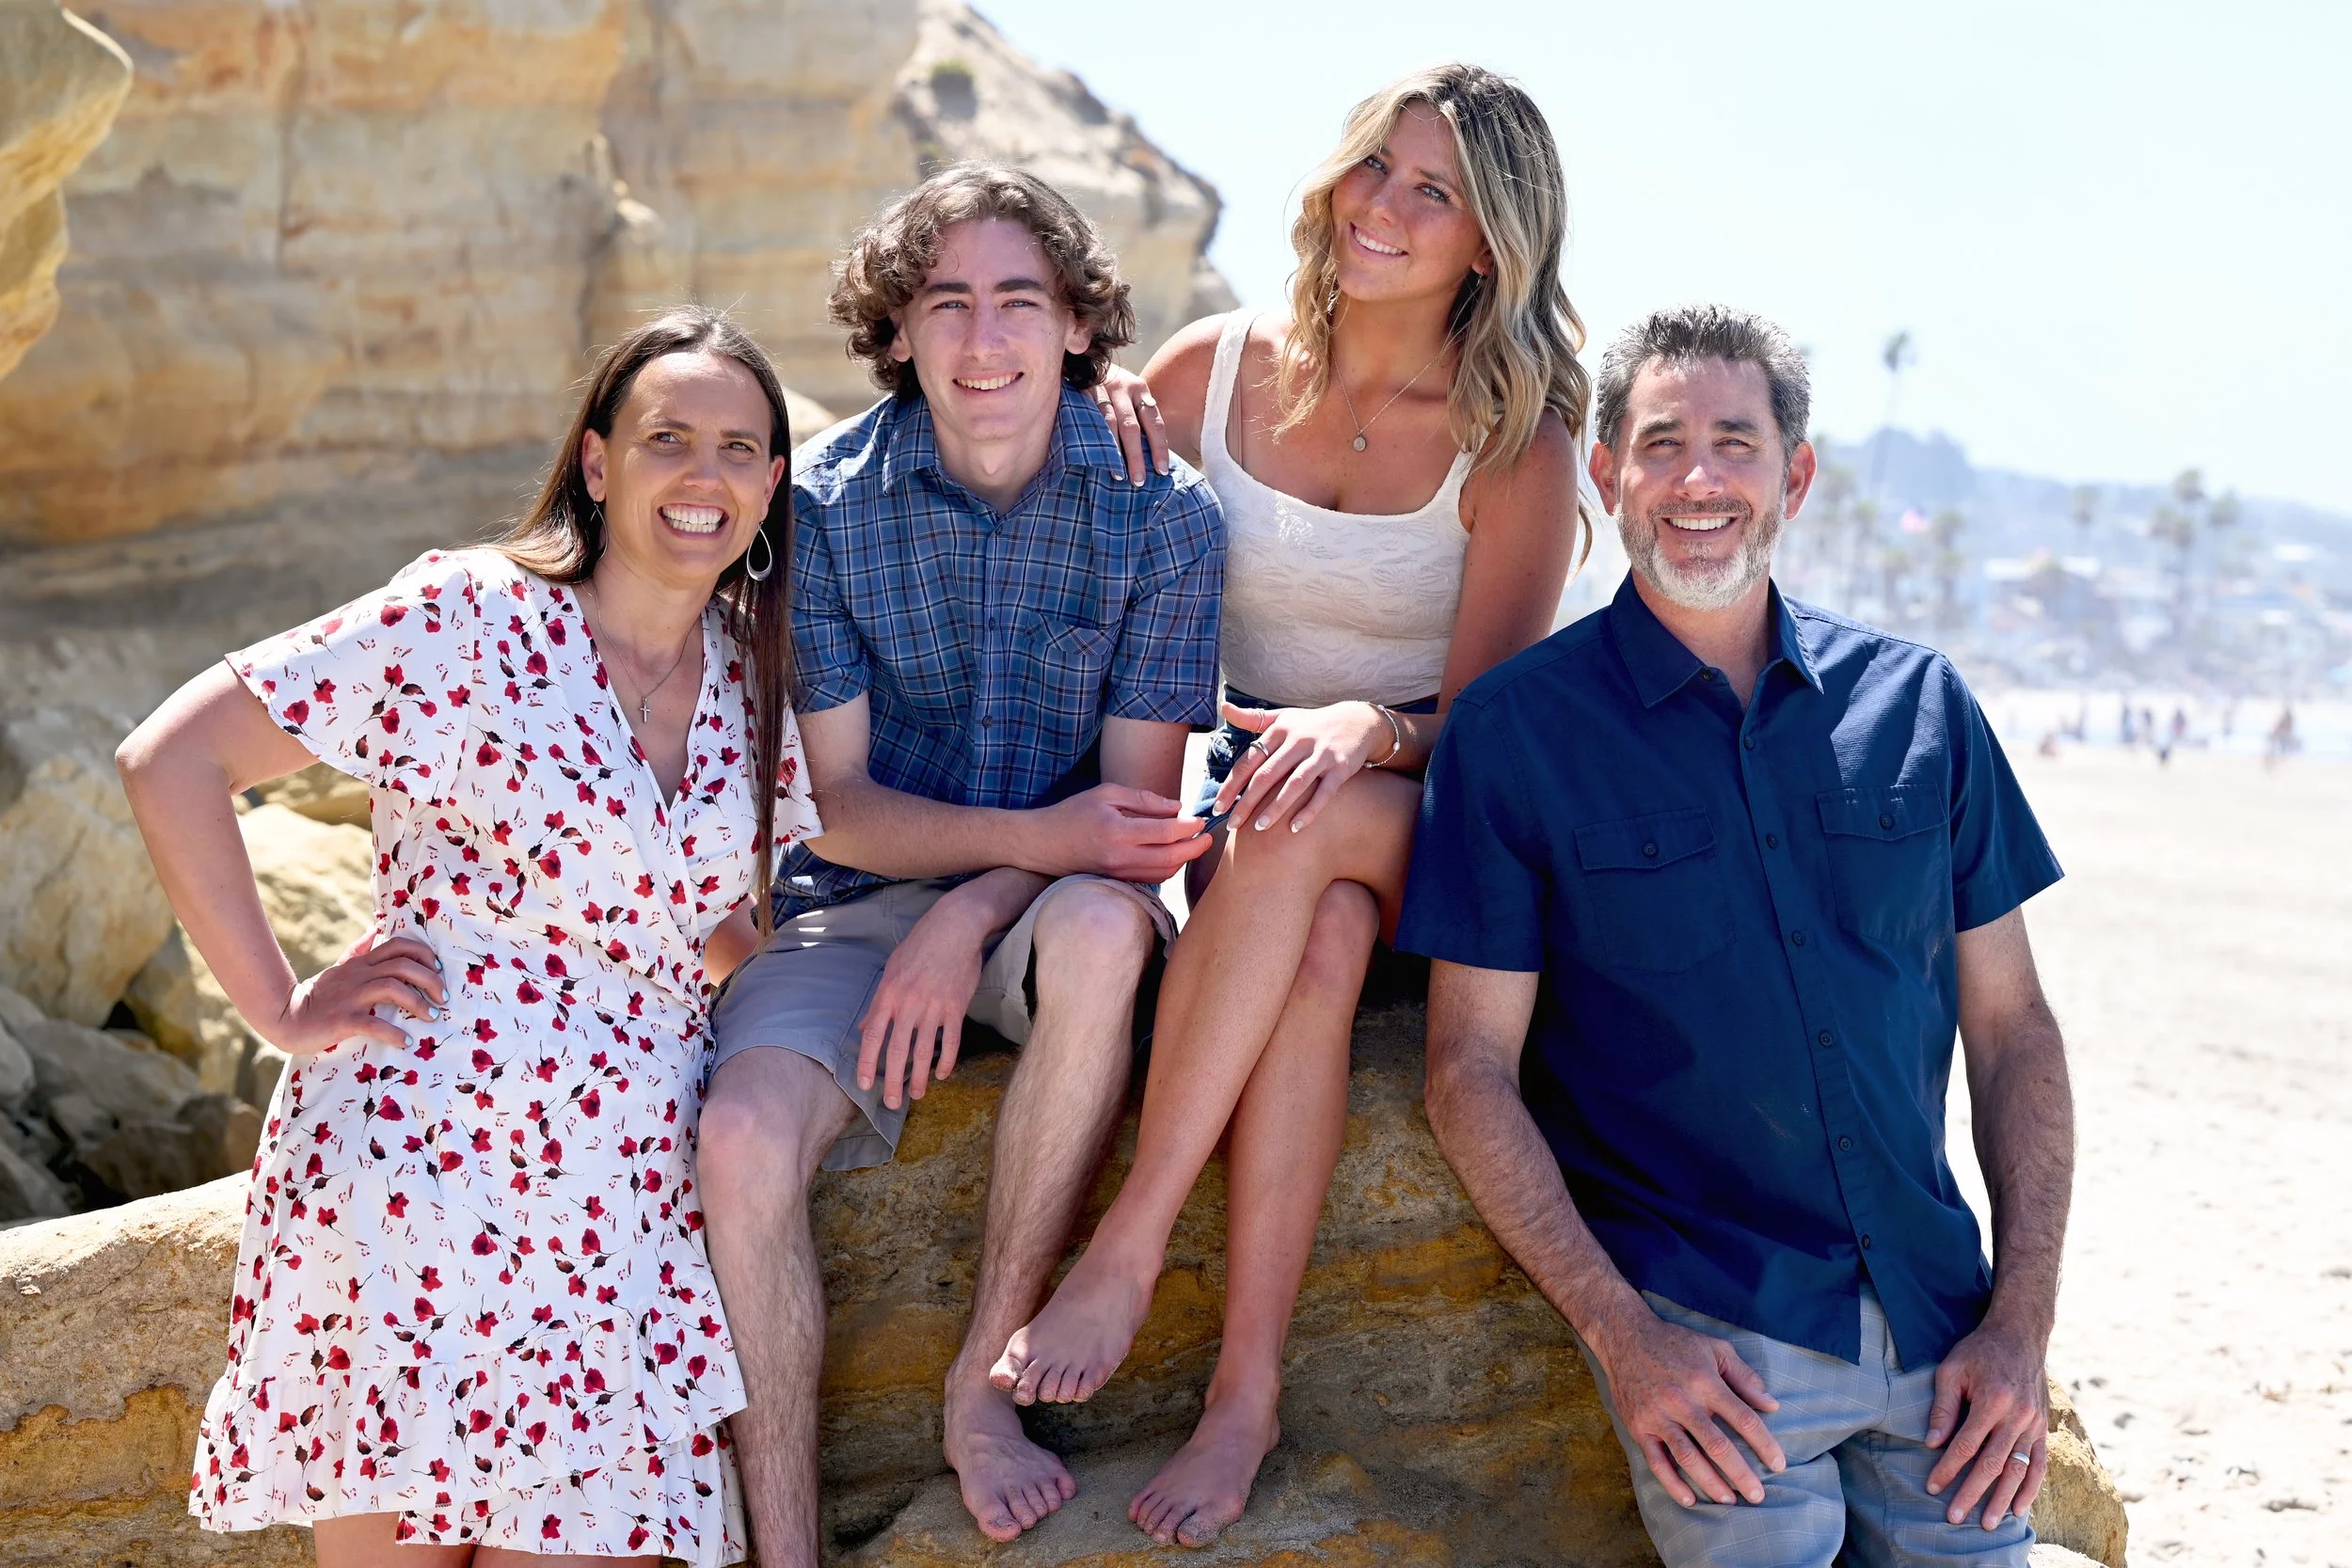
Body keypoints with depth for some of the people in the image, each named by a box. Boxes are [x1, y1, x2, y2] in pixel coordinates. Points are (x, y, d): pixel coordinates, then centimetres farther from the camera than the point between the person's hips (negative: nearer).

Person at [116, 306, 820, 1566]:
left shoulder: (756, 684, 12)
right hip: (421, 1167, -4)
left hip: (630, 1212, 5)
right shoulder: (469, 621, -5)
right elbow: (170, 760, -8)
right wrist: (281, 1011, -8)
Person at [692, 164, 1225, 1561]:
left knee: (1099, 925, -37)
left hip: (1057, 896, 0)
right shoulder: (823, 505, -4)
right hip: (861, 901, 1)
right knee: (745, 1134, -29)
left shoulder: (1162, 513, -5)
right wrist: (1037, 834, -23)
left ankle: (987, 1381, -22)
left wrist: (967, 915, -22)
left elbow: (1138, 803, -6)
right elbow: (841, 807, -5)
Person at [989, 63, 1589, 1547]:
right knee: (1322, 938, -35)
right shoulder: (1213, 371, 3)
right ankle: (1251, 1391, -32)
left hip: (1429, 838, -2)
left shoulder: (1517, 445, -5)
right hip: (1240, 828, 2)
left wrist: (1370, 727, -32)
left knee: (1305, 826, -38)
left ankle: (1130, 1243, -32)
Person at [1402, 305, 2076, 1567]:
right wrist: (1621, 1333, -13)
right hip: (1705, 1326, -3)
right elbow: (1472, 1070, -3)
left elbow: (2011, 1026, 9)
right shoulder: (1515, 729, -2)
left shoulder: (1919, 704, 7)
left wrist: (2021, 1322, 0)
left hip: (1938, 1322, 3)